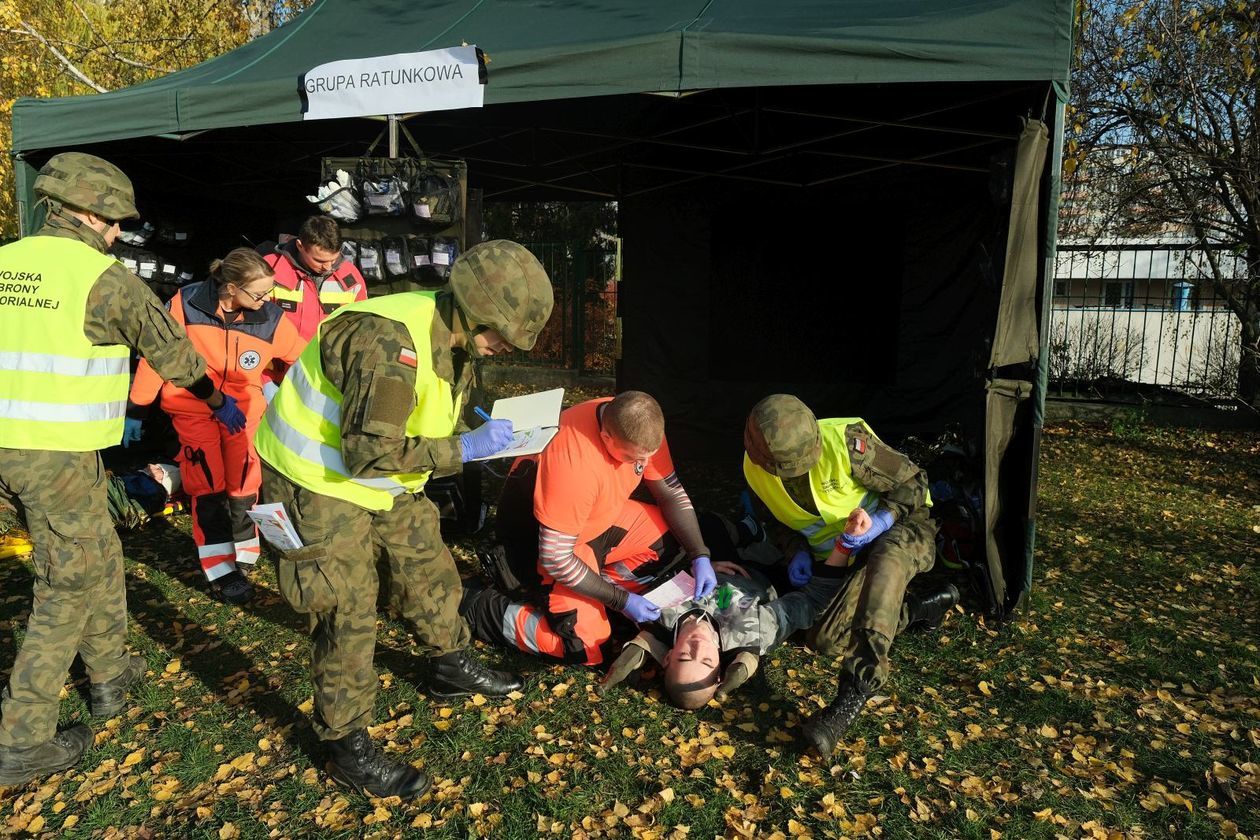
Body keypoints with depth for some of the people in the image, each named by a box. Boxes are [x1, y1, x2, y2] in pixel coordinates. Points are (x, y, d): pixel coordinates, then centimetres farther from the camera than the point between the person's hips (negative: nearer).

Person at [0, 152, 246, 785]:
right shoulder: (103, 276, -10)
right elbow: (170, 349, 0)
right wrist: (218, 401, 15)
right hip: (59, 453, -7)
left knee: (100, 558, 22)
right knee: (68, 587, 5)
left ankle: (110, 675, 37)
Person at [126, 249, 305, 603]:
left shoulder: (271, 319, -14)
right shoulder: (186, 304, -16)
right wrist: (136, 411, -1)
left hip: (242, 411, 2)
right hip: (192, 409, -1)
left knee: (243, 482, 1)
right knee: (208, 484, -7)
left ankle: (243, 554, 20)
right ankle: (221, 569, -1)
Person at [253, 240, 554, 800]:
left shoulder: (453, 341, -2)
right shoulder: (391, 342, -33)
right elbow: (370, 453, -35)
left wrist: (478, 428, -9)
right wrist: (463, 449, -30)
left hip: (379, 478, 9)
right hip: (318, 481, -9)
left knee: (428, 564, 17)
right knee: (347, 611, -4)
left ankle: (450, 667, 40)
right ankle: (349, 749, 13)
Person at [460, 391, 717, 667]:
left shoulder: (642, 429, -19)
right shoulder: (573, 463, -39)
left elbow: (671, 492, -4)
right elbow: (556, 559, -32)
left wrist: (700, 555, -14)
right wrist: (622, 601, -25)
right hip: (542, 539, -7)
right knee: (584, 645, -15)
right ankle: (481, 608, 1)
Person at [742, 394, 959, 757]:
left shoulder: (844, 440, -26)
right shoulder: (755, 470, -12)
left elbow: (912, 483, -14)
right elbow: (776, 522, 7)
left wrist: (881, 520, -31)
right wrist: (797, 552, -13)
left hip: (901, 529, -4)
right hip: (843, 559, 5)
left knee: (885, 557, -43)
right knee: (827, 640, -19)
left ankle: (855, 691, -50)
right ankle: (919, 607, -2)